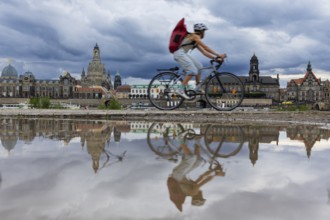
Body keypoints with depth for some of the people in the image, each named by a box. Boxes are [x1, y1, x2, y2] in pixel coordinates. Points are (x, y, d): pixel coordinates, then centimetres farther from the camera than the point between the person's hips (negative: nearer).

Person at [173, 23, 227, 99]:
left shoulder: (196, 42, 22)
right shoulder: (195, 36, -6)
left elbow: (204, 52, 18)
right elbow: (205, 47, -14)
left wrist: (215, 58, 8)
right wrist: (218, 55, -14)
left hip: (183, 54, 10)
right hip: (179, 53, -10)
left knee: (199, 66, 13)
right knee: (193, 71, -18)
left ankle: (198, 87, 16)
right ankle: (180, 90, -20)